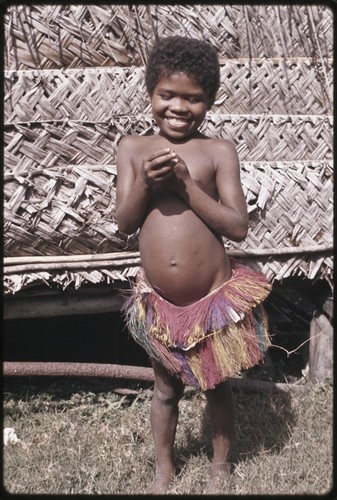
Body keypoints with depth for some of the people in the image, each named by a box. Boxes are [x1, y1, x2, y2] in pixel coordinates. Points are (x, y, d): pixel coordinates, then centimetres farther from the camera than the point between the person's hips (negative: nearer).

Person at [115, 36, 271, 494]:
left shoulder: (218, 151, -9)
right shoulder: (133, 148, -1)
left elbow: (238, 227, -14)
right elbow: (124, 223, -3)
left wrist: (186, 183, -22)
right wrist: (145, 183, -21)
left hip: (215, 299, -2)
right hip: (159, 302, 2)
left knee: (216, 387, 17)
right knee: (166, 389, 20)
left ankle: (221, 465, 42)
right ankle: (164, 467, 43)